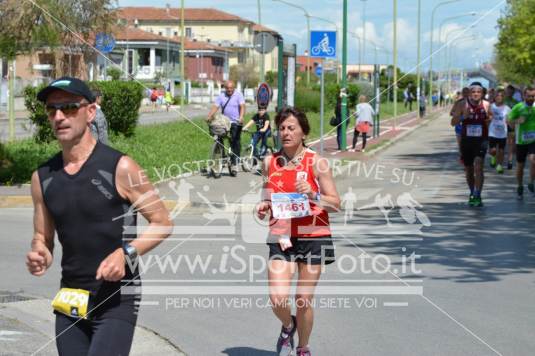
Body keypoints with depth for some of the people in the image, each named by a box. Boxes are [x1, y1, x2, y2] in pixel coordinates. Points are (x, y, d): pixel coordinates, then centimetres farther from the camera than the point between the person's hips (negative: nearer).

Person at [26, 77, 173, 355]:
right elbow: (42, 239, 15)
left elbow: (162, 222, -4)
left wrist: (126, 253, -19)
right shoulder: (43, 177, 6)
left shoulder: (119, 168, -9)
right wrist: (39, 258, -8)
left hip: (117, 301, -5)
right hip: (69, 301, 5)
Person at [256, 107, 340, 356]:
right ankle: (288, 326, 23)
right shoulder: (269, 162, 5)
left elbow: (335, 204, -6)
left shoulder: (316, 163, -6)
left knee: (304, 300, 3)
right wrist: (263, 207, -3)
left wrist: (311, 194, -23)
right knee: (278, 298, -12)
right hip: (281, 237, 2)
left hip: (313, 237, -2)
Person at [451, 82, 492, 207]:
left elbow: (491, 117, 17)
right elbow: (453, 122, -4)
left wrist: (490, 119, -6)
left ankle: (477, 196, -19)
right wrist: (463, 116, -22)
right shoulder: (462, 105, -4)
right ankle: (472, 193, 34)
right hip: (466, 140, 2)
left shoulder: (486, 105, -1)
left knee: (478, 166, -20)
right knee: (468, 169, 13)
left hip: (481, 140, -2)